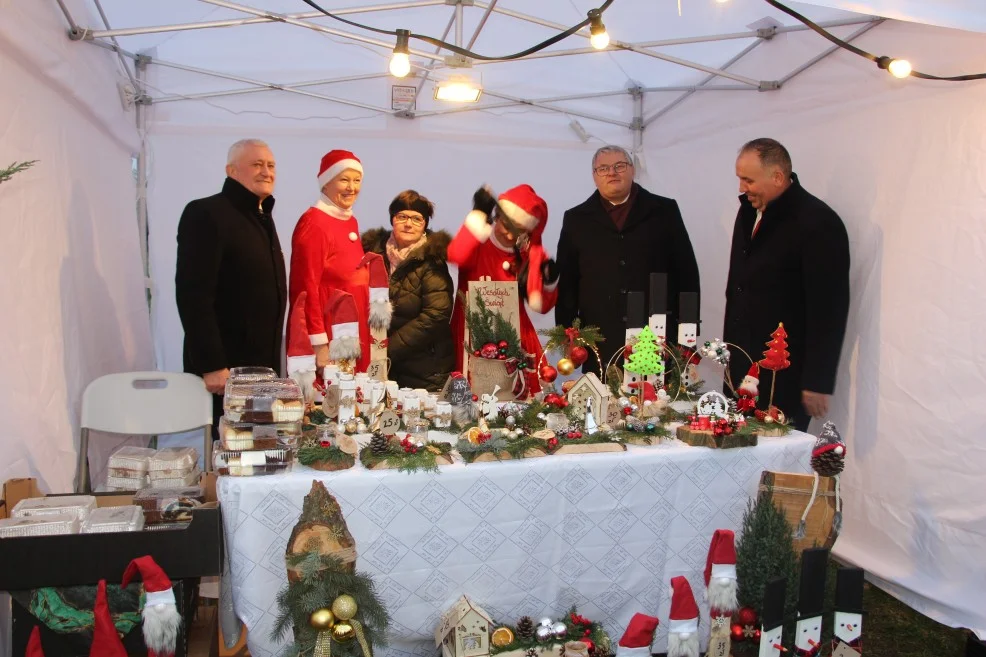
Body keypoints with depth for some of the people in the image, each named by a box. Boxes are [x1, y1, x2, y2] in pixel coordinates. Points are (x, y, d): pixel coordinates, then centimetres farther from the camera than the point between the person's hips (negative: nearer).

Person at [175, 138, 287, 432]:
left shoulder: (262, 218, 15)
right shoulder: (205, 213, -12)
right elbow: (193, 295, -19)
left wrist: (273, 362, 17)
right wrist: (211, 365, -23)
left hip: (262, 364, 8)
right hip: (225, 368, -8)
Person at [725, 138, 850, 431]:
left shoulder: (818, 222, -13)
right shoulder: (750, 211, 11)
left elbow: (830, 308, -15)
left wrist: (818, 383, -14)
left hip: (785, 376, -7)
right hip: (742, 368, 7)